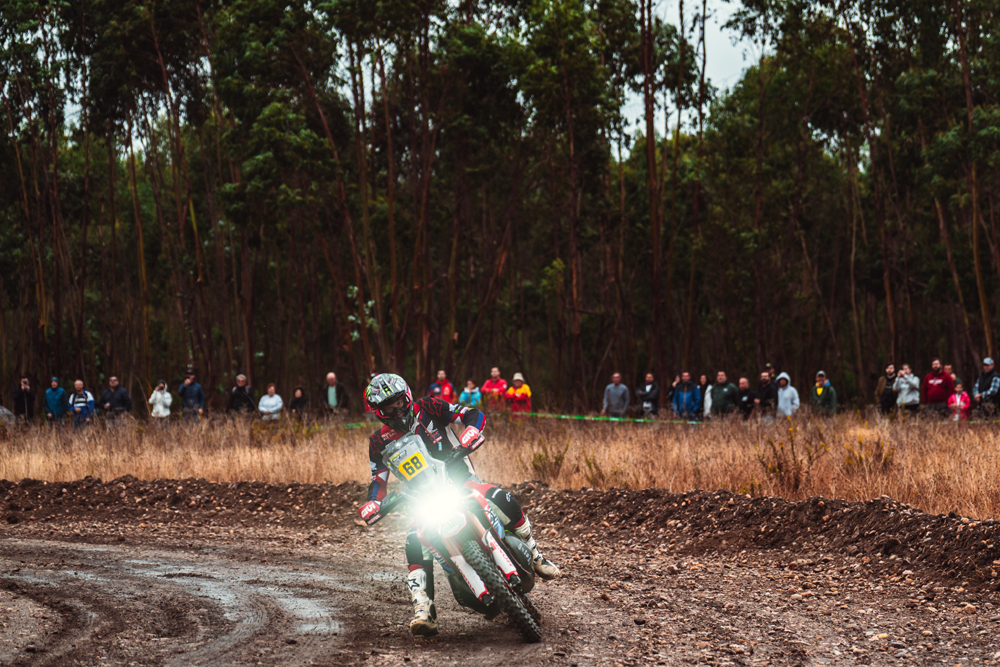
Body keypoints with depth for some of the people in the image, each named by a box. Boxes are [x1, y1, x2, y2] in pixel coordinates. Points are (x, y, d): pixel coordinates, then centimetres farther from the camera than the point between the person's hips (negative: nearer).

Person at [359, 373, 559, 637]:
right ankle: (424, 611, -29)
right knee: (415, 543, -28)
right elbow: (378, 480, 2)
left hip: (459, 479, 0)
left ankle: (534, 555, -5)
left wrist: (470, 433, -28)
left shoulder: (427, 409, -3)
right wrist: (371, 504, -18)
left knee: (502, 500, -27)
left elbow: (473, 414, -6)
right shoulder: (380, 441, 2)